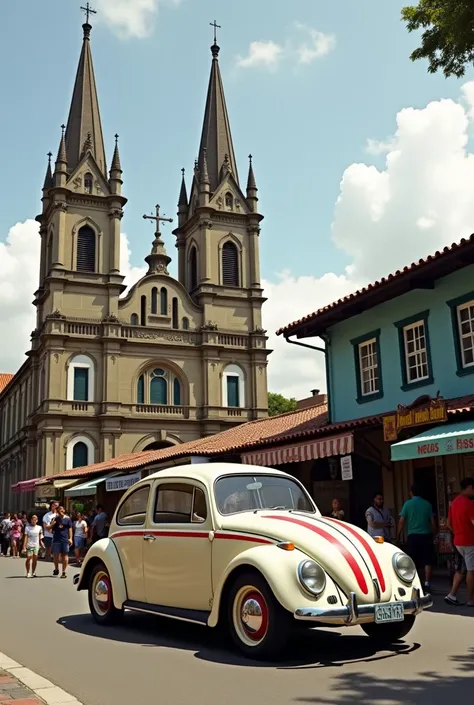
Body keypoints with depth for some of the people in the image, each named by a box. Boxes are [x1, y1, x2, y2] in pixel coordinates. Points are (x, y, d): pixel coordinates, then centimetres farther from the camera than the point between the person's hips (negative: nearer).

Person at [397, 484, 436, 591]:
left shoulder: (408, 504, -1)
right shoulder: (427, 504, 3)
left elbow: (401, 521, -4)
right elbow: (432, 522, 4)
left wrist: (398, 535, 5)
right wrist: (434, 535, 16)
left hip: (413, 536, 0)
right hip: (426, 535, 0)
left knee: (414, 562, 10)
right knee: (427, 561, 3)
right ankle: (426, 583, -5)